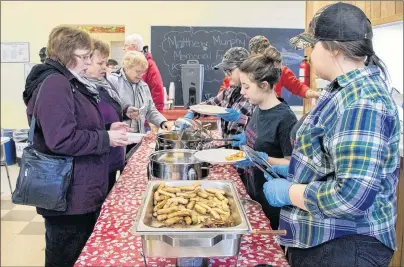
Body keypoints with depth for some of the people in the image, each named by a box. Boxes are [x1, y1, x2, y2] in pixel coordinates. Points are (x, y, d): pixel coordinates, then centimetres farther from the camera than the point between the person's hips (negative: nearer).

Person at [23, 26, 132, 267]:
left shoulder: (68, 83, 15)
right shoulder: (54, 84, -19)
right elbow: (62, 140, -28)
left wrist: (106, 130, 9)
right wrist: (106, 139, -18)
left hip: (81, 192, 10)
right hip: (69, 196, -10)